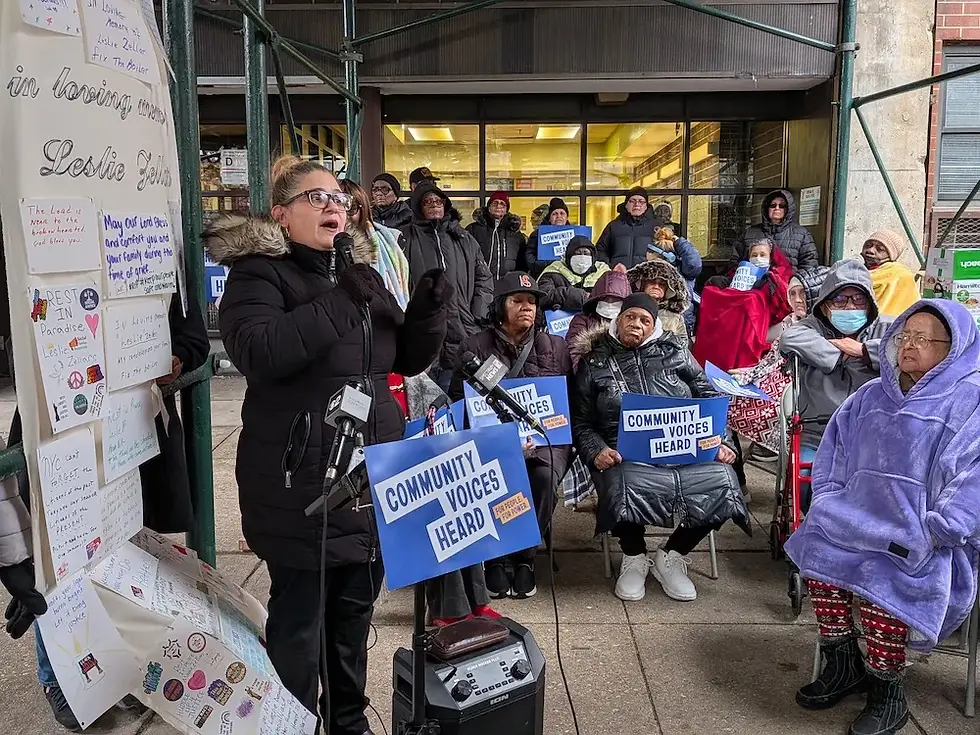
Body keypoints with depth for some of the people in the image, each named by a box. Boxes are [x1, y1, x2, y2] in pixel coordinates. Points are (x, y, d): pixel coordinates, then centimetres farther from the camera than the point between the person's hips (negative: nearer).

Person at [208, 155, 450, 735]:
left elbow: (409, 360, 12)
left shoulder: (363, 274, 12)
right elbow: (256, 352, -25)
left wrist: (428, 313, -7)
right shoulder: (259, 273, -6)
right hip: (302, 482, -6)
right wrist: (338, 303, -28)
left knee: (356, 608, 19)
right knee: (299, 617, 5)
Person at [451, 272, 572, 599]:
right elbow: (459, 401, 3)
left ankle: (525, 557, -7)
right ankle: (495, 557, -7)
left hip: (544, 439, 1)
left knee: (543, 476, -31)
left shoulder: (556, 348, 13)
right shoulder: (476, 347, 8)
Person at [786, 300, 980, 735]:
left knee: (882, 579, -30)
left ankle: (887, 689, -6)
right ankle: (842, 665, -3)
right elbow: (833, 456, 21)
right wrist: (830, 507, 7)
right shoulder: (870, 397, 16)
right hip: (865, 522, 5)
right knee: (819, 546, -21)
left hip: (931, 540, -5)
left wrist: (927, 535, -20)